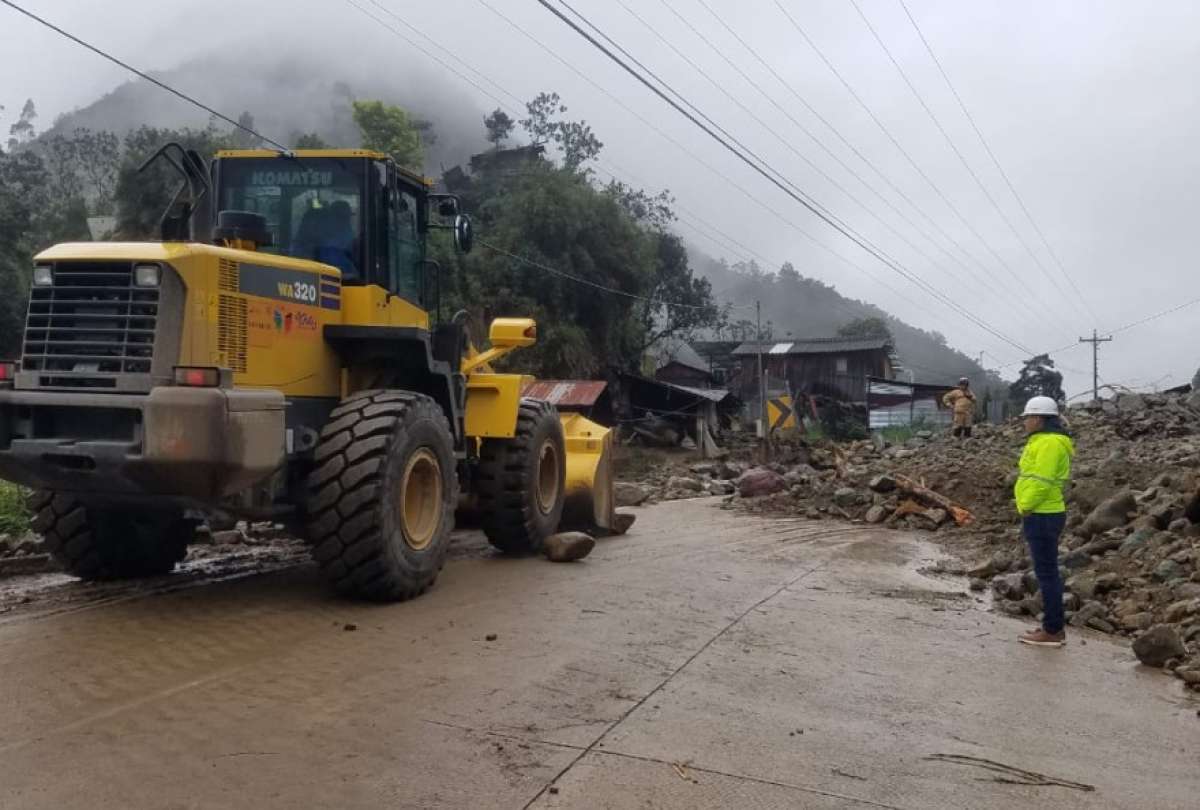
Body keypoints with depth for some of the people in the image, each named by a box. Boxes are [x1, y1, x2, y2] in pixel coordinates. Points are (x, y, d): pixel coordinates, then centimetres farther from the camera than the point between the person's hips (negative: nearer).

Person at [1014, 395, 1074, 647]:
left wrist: (1025, 508, -15)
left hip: (1041, 517, -10)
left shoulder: (1049, 443, -17)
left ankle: (1053, 631, 1)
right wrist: (1028, 509, 10)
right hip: (1044, 515, 10)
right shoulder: (1045, 441, 15)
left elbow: (1041, 481, -24)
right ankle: (1053, 627, 21)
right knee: (1047, 571, 14)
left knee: (1046, 572, -4)